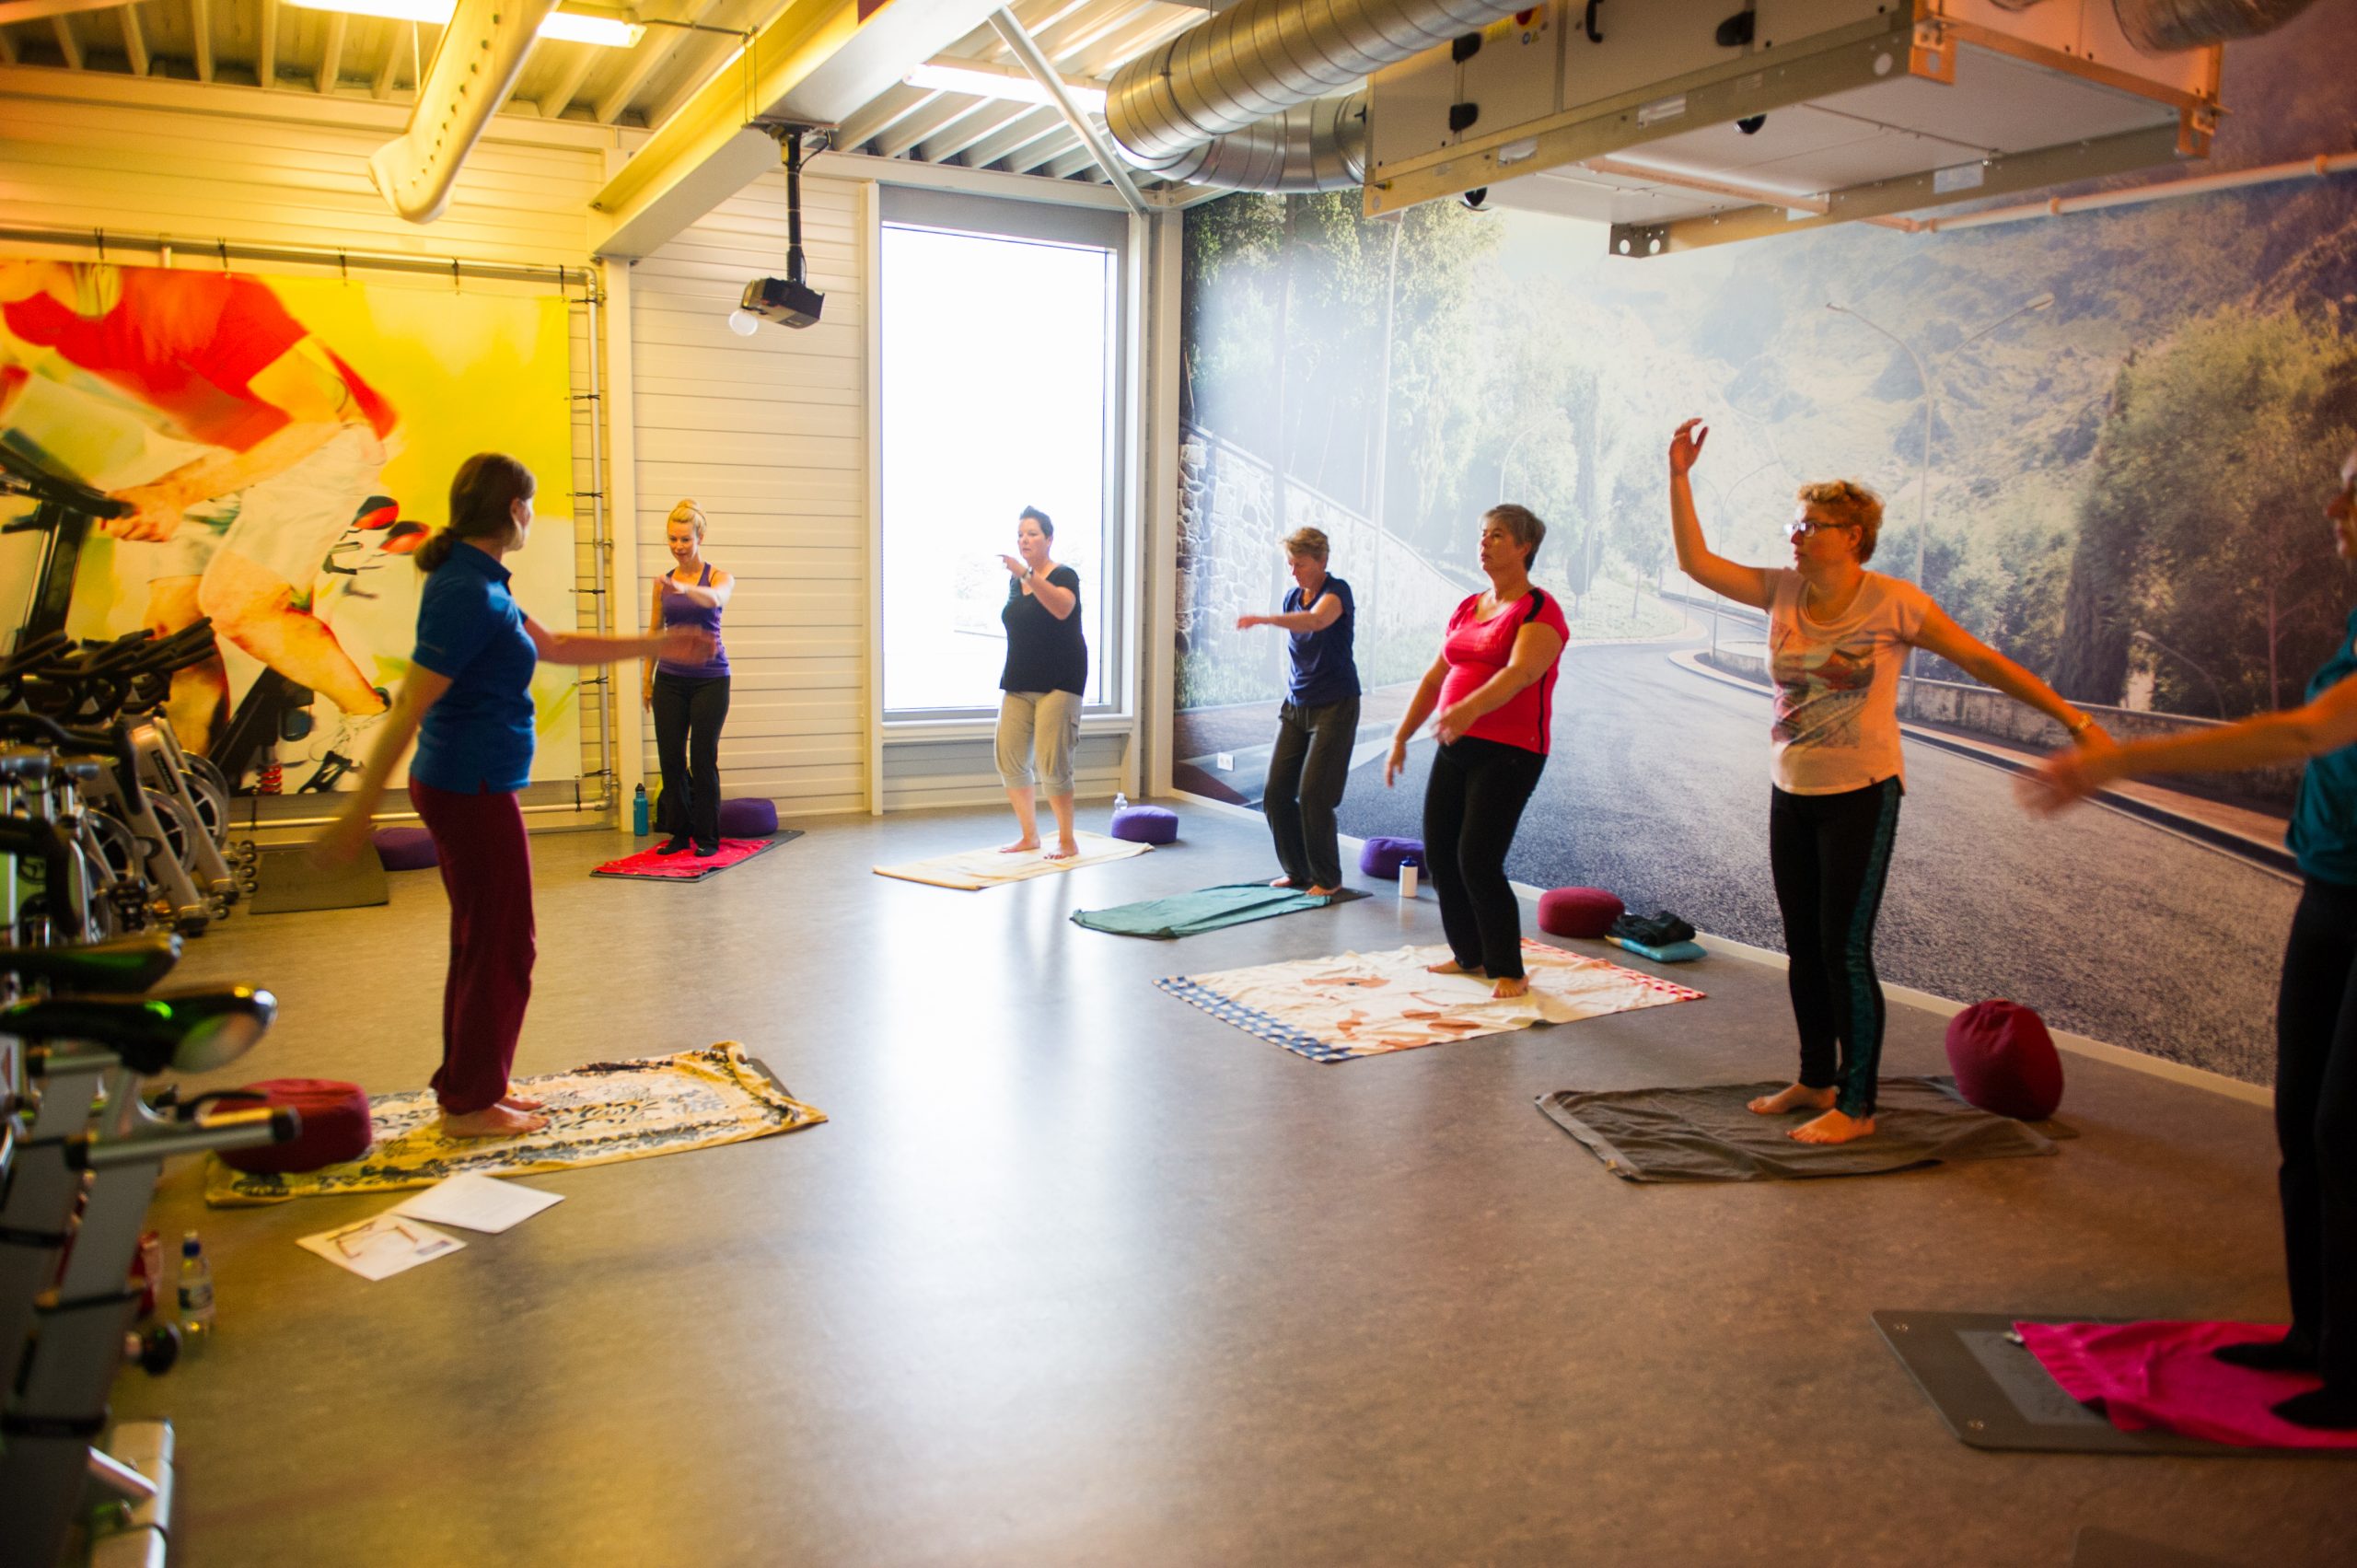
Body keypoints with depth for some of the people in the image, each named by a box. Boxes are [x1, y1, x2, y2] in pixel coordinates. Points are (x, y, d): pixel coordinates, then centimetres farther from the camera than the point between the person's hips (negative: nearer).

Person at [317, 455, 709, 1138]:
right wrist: (359, 812, -23)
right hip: (473, 791, -10)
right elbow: (408, 709, -23)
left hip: (465, 786, 10)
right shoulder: (466, 594, -20)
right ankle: (471, 1103, 14)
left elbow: (554, 645, 20)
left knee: (482, 944, 18)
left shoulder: (477, 583, 10)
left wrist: (655, 645, 22)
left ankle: (469, 1086, 30)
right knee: (501, 946, 2)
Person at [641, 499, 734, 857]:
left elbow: (714, 599, -28)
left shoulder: (719, 577, -4)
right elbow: (654, 632, 14)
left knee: (703, 758, -1)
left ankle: (707, 837, 8)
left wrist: (685, 589, -49)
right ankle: (678, 832, 16)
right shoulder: (662, 582, 8)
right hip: (670, 679, 4)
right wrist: (647, 680, 11)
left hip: (710, 677, -4)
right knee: (671, 758, 5)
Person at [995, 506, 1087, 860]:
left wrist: (1027, 574, -39)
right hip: (1018, 684, 7)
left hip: (1058, 683, -6)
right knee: (1009, 761, 1)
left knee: (1051, 764, -11)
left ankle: (1068, 840, 3)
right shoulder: (1015, 582, 12)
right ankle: (1029, 836, 15)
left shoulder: (1064, 576, -6)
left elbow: (1062, 608, -29)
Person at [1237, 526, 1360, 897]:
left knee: (1313, 795, -10)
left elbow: (1316, 620, -37)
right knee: (1276, 793, 1)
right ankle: (1297, 871, 17)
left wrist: (1263, 620, -49)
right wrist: (1292, 695, 17)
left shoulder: (1336, 591, -14)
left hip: (1335, 706, -7)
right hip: (1296, 706, 7)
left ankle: (1328, 879, 5)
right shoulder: (1291, 597, 9)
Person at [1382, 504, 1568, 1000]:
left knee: (1478, 861, -11)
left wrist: (1470, 708, -43)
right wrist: (1401, 737, 14)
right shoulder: (1467, 609, 15)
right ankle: (1469, 955, 25)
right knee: (1438, 854, 8)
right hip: (1456, 748, 8)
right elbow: (1436, 676, 18)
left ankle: (1509, 972, 5)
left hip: (1508, 753, -8)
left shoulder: (1539, 610, -9)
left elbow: (1519, 673, -26)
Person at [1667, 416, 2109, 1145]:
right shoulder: (1782, 591, 3)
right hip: (1792, 794, 6)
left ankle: (1856, 1106, 6)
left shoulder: (1893, 603, -10)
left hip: (1860, 797, -6)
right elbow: (1697, 561, 3)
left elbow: (1983, 660, -6)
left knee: (1844, 949, -6)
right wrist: (1679, 476, -4)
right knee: (1802, 948, 13)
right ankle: (1816, 1081, 28)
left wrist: (2071, 717, -8)